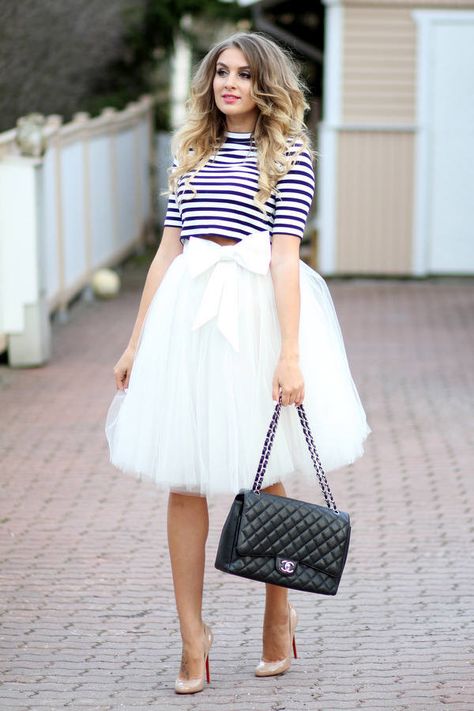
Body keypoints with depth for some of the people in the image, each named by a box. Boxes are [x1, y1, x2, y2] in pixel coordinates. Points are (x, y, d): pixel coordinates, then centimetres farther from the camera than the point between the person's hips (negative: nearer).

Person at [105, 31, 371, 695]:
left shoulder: (290, 156, 2)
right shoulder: (193, 155, 16)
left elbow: (285, 256, -7)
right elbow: (167, 252, 15)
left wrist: (291, 353, -15)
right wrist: (136, 342, 12)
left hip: (256, 314, -4)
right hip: (185, 315, 4)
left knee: (263, 478, 5)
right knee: (183, 482, 1)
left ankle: (278, 615, 26)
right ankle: (193, 637, 8)